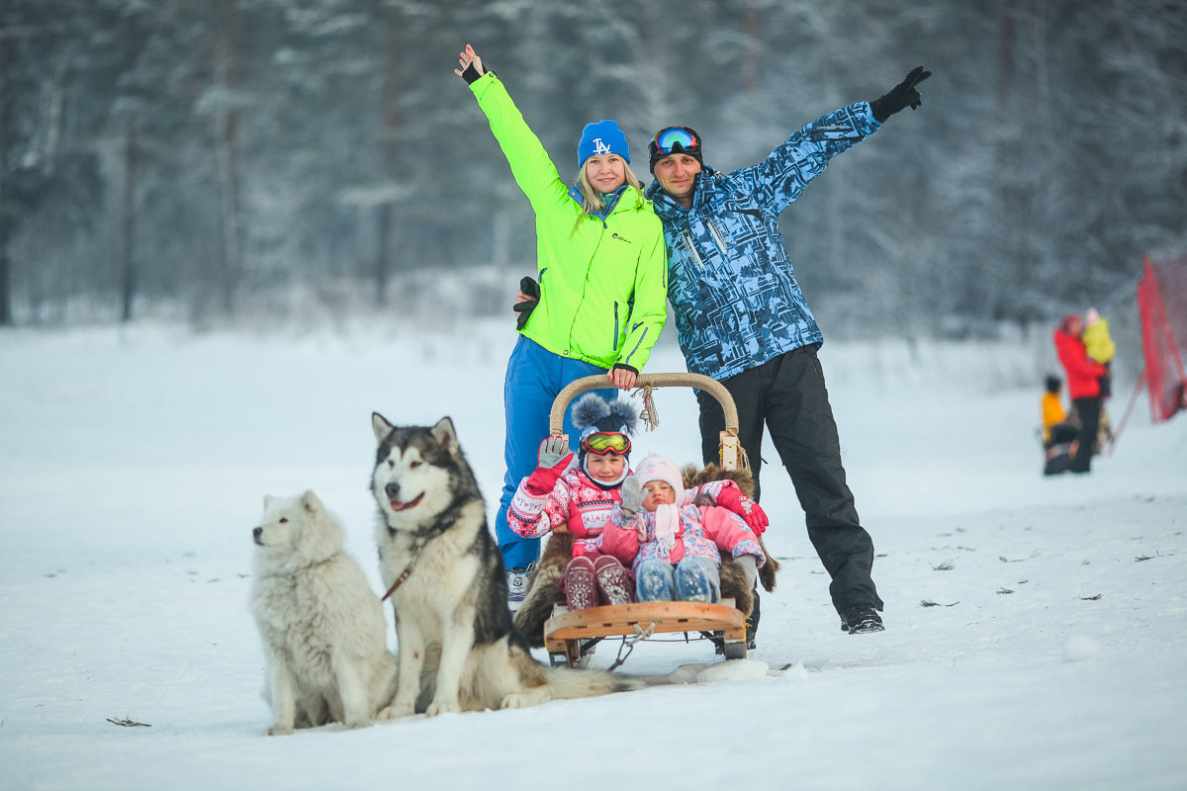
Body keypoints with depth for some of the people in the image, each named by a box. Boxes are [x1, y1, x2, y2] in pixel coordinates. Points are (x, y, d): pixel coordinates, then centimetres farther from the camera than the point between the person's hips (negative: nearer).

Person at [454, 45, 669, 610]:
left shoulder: (646, 225, 6)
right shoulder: (556, 203, 10)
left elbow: (651, 308, 5)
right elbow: (518, 141, 13)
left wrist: (630, 362, -8)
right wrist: (483, 83, 15)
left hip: (597, 373, -2)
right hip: (536, 359, 2)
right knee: (523, 477, 2)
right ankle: (513, 574, 13)